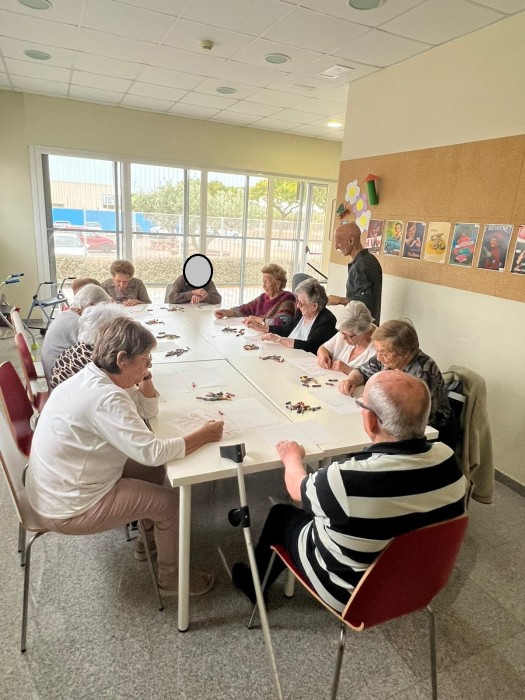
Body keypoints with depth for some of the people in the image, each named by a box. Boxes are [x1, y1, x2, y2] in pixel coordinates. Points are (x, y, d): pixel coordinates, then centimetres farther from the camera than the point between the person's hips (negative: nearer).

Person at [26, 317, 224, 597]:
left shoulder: (94, 378, -1)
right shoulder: (104, 398, -32)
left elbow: (149, 410, 8)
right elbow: (153, 451, -34)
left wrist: (144, 377, -10)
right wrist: (205, 435, -22)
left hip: (61, 485, 10)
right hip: (68, 509, -9)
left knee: (153, 470, 16)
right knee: (170, 501, -4)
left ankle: (150, 536, 36)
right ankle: (170, 578, 19)